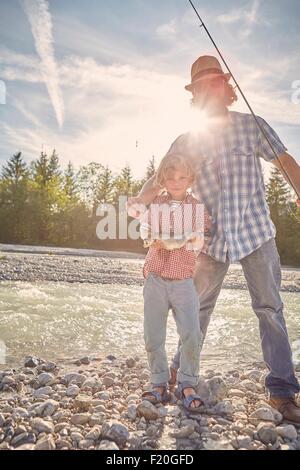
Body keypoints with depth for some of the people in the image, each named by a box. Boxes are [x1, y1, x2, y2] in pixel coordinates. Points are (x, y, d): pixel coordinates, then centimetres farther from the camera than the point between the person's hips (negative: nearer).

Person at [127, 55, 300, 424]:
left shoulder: (252, 125, 5)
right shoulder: (187, 141, 8)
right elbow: (160, 180, 5)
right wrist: (139, 200, -15)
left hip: (255, 230, -1)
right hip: (213, 236, 2)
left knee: (269, 308, 3)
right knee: (199, 306, 12)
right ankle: (182, 370, 32)